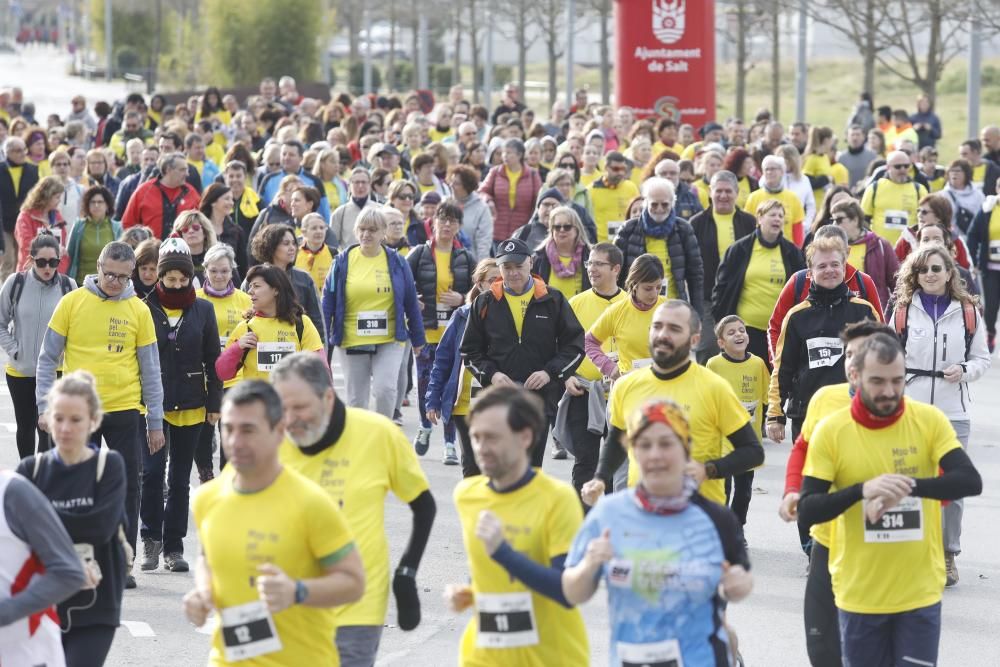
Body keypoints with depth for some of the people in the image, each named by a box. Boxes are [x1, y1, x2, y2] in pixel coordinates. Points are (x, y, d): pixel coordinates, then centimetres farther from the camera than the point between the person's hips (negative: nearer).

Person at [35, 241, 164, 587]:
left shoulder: (138, 311, 2)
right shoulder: (72, 303, -1)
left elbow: (150, 370, 6)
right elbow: (47, 359, 4)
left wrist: (155, 422, 5)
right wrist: (45, 406, -4)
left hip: (124, 411, 0)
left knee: (127, 488, 0)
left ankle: (123, 564, 7)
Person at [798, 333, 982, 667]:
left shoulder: (930, 420, -6)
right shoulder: (831, 431, -8)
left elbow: (970, 481, -16)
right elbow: (806, 512, -11)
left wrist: (908, 485, -32)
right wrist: (862, 490, -29)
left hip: (919, 592, 0)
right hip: (859, 595, 0)